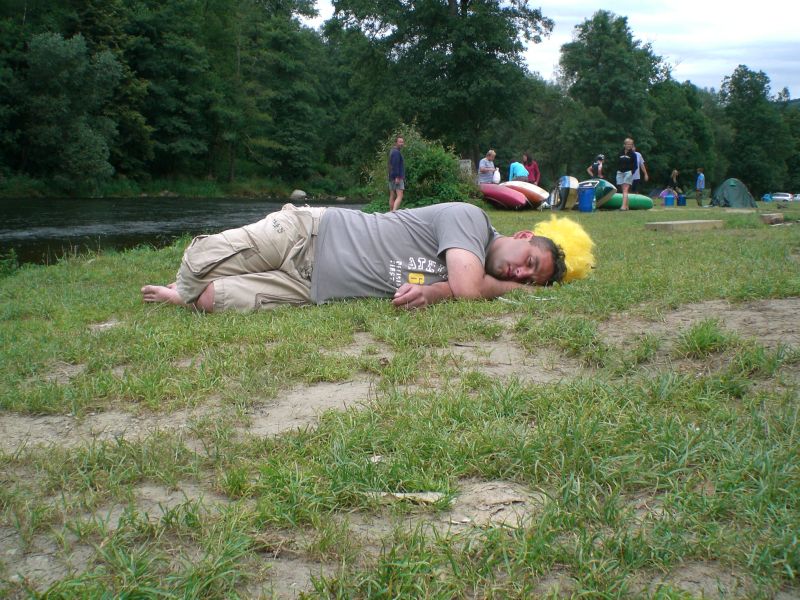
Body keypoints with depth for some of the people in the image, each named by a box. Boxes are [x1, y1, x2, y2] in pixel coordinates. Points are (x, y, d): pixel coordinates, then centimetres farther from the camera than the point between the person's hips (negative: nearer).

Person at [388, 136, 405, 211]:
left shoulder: (392, 151, 20)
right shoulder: (396, 152, -13)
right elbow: (395, 165, -21)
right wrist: (397, 177, -25)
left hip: (391, 178, 10)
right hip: (397, 177, -10)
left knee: (392, 196, 12)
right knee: (399, 196, -17)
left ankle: (391, 212, 16)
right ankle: (394, 211, -31)